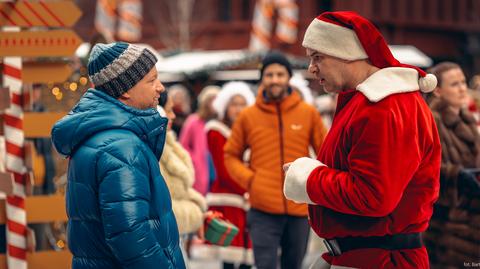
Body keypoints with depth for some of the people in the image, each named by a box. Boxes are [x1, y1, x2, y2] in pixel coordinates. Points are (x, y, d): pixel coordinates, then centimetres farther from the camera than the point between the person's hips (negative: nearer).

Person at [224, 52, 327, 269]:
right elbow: (231, 155, 10)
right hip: (263, 210, -2)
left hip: (299, 208, 2)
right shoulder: (248, 116, 3)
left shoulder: (308, 113, 4)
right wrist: (249, 179, -6)